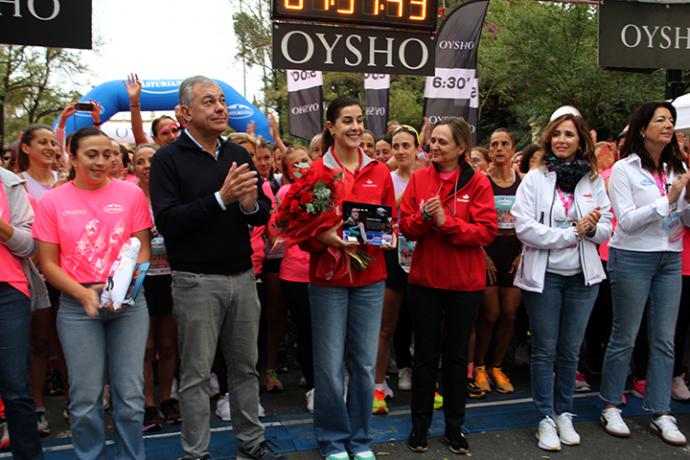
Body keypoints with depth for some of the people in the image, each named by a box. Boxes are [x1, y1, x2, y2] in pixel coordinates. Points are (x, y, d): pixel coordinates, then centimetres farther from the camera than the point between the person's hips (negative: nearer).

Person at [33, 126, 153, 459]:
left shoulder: (131, 194, 2)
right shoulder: (52, 201, 2)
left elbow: (143, 249, 4)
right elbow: (48, 263, 3)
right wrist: (83, 294, -12)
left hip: (129, 301, 0)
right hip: (77, 305, 0)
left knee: (130, 394, 2)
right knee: (86, 398, 3)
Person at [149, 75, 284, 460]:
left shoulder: (238, 155, 10)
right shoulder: (169, 159, -6)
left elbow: (265, 214, 10)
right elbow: (166, 221, -16)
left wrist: (251, 205, -13)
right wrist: (221, 198, -23)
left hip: (243, 277, 5)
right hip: (197, 281, -5)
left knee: (246, 367, 14)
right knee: (197, 374, 6)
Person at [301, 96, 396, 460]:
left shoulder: (380, 172, 7)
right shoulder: (315, 172, -2)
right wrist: (324, 237, -20)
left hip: (369, 279, 3)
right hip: (327, 279, -2)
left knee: (365, 363, 9)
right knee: (329, 365, 3)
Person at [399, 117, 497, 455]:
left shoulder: (478, 182, -6)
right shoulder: (419, 178, 1)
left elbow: (487, 231, -13)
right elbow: (404, 227, -2)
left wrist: (446, 222, -23)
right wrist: (423, 217, -21)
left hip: (465, 282, -1)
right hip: (424, 278, 1)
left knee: (456, 355, 13)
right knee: (425, 354, 10)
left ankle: (454, 428, 29)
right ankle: (420, 426, 25)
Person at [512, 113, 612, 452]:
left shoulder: (594, 180, 4)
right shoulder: (535, 179, -4)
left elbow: (606, 230, 4)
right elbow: (524, 227, -15)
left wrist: (592, 228, -18)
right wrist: (572, 232, -17)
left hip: (583, 276, 3)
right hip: (543, 275, -3)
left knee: (570, 351, 12)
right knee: (545, 350, 6)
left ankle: (564, 414, 28)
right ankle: (546, 419, 19)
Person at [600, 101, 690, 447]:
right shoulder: (624, 169, -7)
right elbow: (626, 222, -14)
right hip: (633, 259, -5)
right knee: (624, 337, 3)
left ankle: (660, 413, 18)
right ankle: (610, 407, 18)